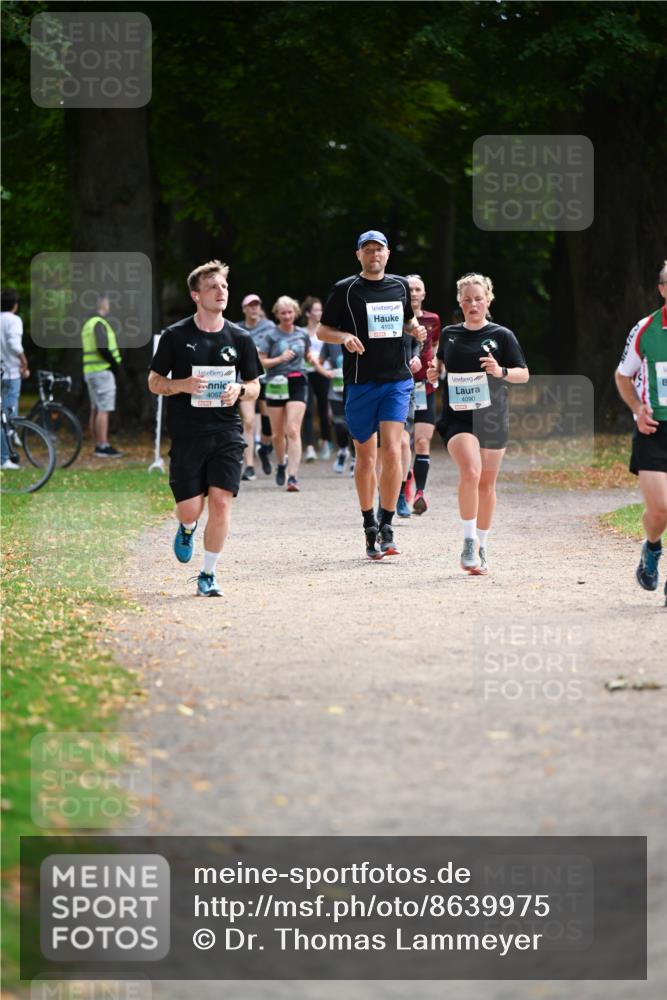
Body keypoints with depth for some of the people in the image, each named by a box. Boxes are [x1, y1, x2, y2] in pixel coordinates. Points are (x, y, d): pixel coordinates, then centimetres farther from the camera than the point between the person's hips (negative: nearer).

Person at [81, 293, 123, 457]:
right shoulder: (100, 323, -14)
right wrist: (115, 364, -10)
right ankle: (103, 446, -13)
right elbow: (102, 348, -23)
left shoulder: (88, 323, 17)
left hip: (90, 370, 10)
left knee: (95, 409, 12)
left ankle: (98, 444, 15)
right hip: (102, 371, -10)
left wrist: (113, 363, 14)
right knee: (104, 410, -10)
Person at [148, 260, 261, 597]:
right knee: (190, 508, -4)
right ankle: (187, 529, 35)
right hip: (186, 433, -1)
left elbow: (254, 386, 14)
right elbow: (154, 382, 6)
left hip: (226, 433, 1)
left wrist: (239, 390, -9)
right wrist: (182, 385, -14)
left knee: (221, 501, -10)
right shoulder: (175, 336, 0)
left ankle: (208, 575, 3)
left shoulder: (240, 339, 6)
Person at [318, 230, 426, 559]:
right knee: (365, 457, 6)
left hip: (397, 381, 1)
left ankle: (386, 528, -6)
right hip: (360, 383, -1)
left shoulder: (400, 286, 10)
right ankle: (370, 528, 20)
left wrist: (414, 328, 3)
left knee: (391, 452, -13)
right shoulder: (345, 289, 1)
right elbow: (322, 331, 4)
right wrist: (344, 337, -16)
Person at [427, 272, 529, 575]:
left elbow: (524, 374, 2)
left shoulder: (501, 335, 1)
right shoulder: (449, 334, 7)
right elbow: (441, 362, 26)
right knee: (470, 472, -24)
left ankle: (480, 550, 23)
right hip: (457, 416, -1)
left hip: (492, 417, 1)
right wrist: (434, 371, 3)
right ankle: (468, 543, -15)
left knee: (486, 484, 8)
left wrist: (501, 371, -17)